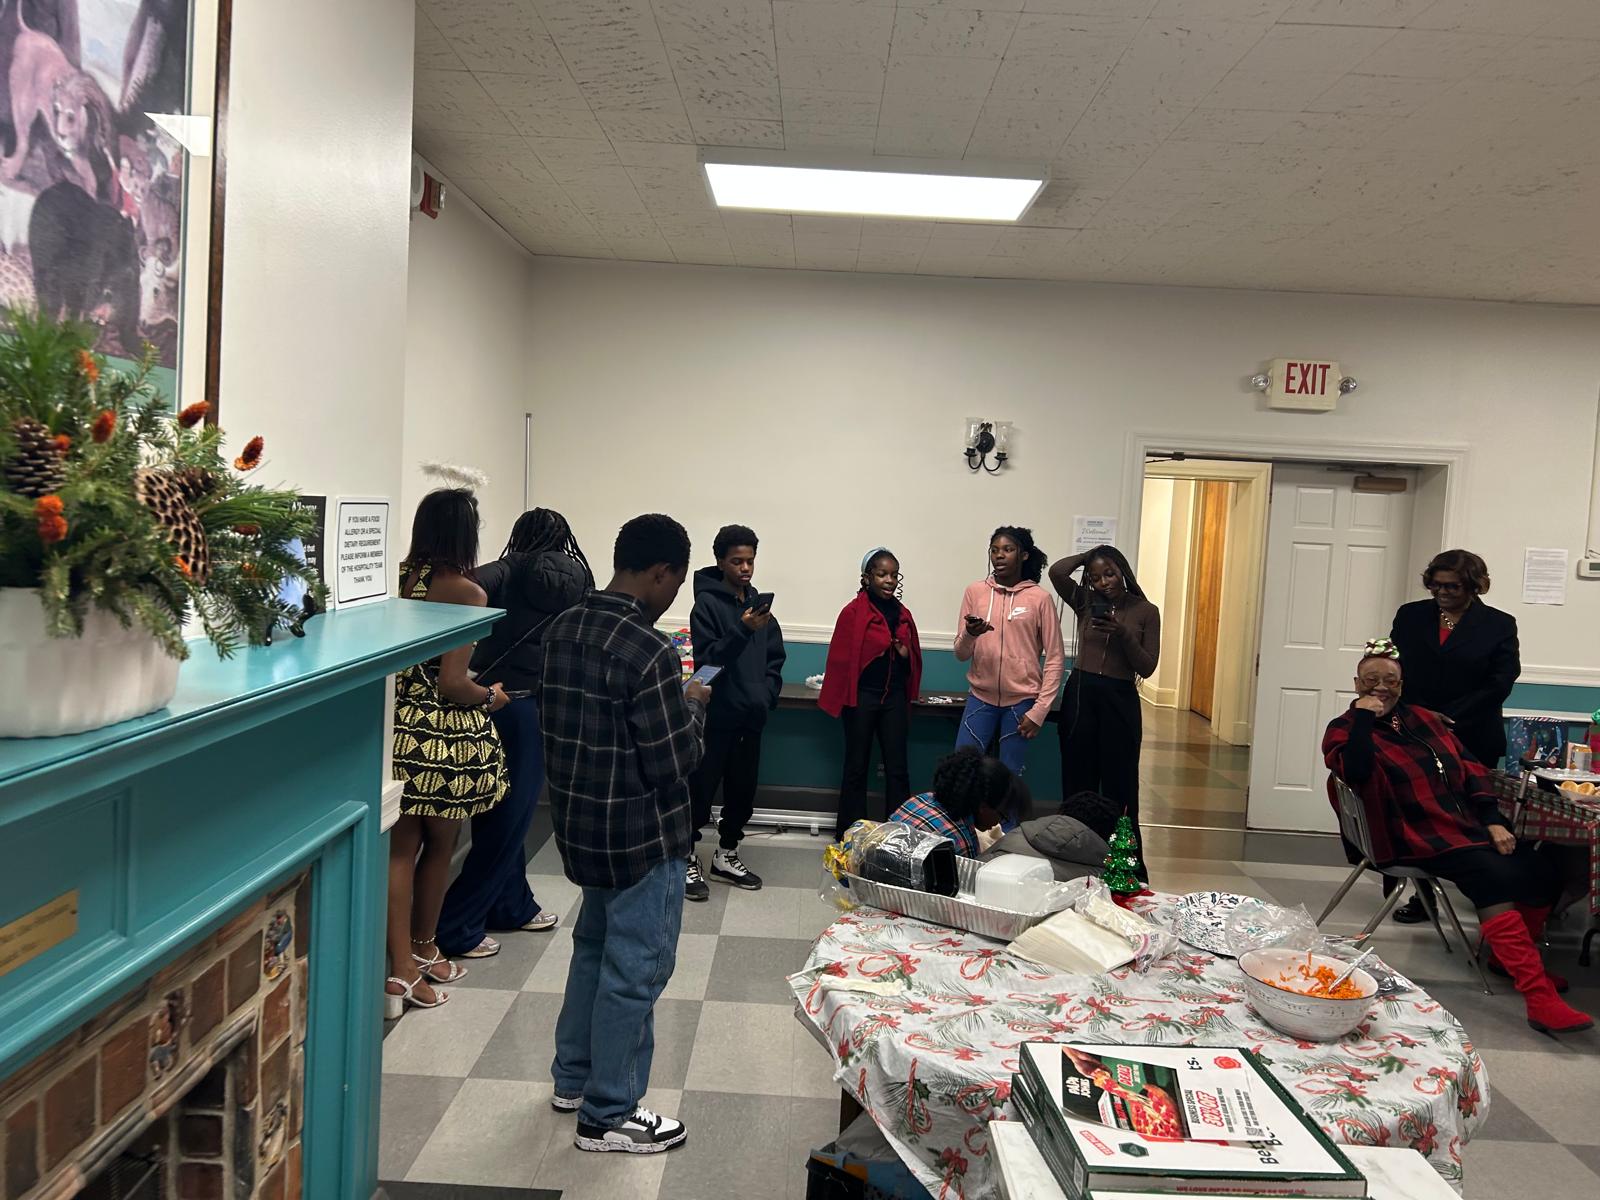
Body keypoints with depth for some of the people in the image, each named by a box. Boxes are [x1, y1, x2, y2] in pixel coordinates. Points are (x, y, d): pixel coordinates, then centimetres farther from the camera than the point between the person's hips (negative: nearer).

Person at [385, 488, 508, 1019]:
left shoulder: (399, 578, 1)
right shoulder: (467, 592, -15)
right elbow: (453, 684, -19)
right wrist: (492, 697, 0)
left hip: (399, 727, 5)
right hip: (448, 735, -5)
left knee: (402, 845, 10)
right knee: (439, 845, 15)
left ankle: (401, 968, 10)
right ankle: (422, 950, 33)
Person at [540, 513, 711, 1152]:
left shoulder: (564, 628, 1)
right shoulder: (648, 651, -25)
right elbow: (673, 763, -22)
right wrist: (692, 707, -4)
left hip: (579, 821, 9)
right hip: (642, 834, -9)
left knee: (595, 945, 24)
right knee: (636, 969, 6)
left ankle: (574, 1078, 39)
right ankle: (607, 1116, 20)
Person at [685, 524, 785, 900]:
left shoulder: (757, 602, 12)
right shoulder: (707, 602, -6)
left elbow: (775, 658, 15)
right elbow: (706, 657, -15)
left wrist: (767, 695, 1)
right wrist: (743, 629, -25)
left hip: (751, 716, 6)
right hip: (716, 715, -6)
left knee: (743, 788, 12)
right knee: (701, 788, -1)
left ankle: (727, 855, 27)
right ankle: (687, 860, 11)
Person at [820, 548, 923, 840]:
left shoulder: (903, 614, 9)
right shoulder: (854, 612, -8)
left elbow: (914, 659, 17)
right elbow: (841, 658, -8)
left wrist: (905, 654, -3)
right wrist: (845, 698, -11)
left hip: (894, 698, 4)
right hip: (862, 697, -4)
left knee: (897, 768, 4)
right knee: (857, 767, 6)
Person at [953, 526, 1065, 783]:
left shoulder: (1039, 598, -5)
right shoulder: (975, 592, 1)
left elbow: (1055, 660, -2)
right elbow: (961, 655, 3)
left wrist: (1039, 711, -8)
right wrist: (969, 635, -20)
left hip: (1021, 702, -2)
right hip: (981, 698, 2)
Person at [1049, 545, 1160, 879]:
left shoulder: (1145, 611, 2)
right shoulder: (1086, 603, 6)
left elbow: (1147, 668, -3)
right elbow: (1057, 572, -11)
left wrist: (1123, 633, -16)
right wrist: (1089, 555, 2)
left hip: (1119, 700, -2)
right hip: (1080, 694, 2)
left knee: (1120, 788, 1)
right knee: (1078, 783, 7)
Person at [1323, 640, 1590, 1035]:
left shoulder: (1423, 719, 18)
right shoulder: (1346, 730, 0)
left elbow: (1470, 768, 15)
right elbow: (1355, 772, -22)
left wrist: (1493, 822, 4)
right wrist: (1363, 716, -17)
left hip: (1469, 825, 7)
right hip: (1418, 837, -7)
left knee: (1543, 874, -8)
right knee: (1495, 877, -28)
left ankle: (1511, 956, 20)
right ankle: (1540, 1000, -30)